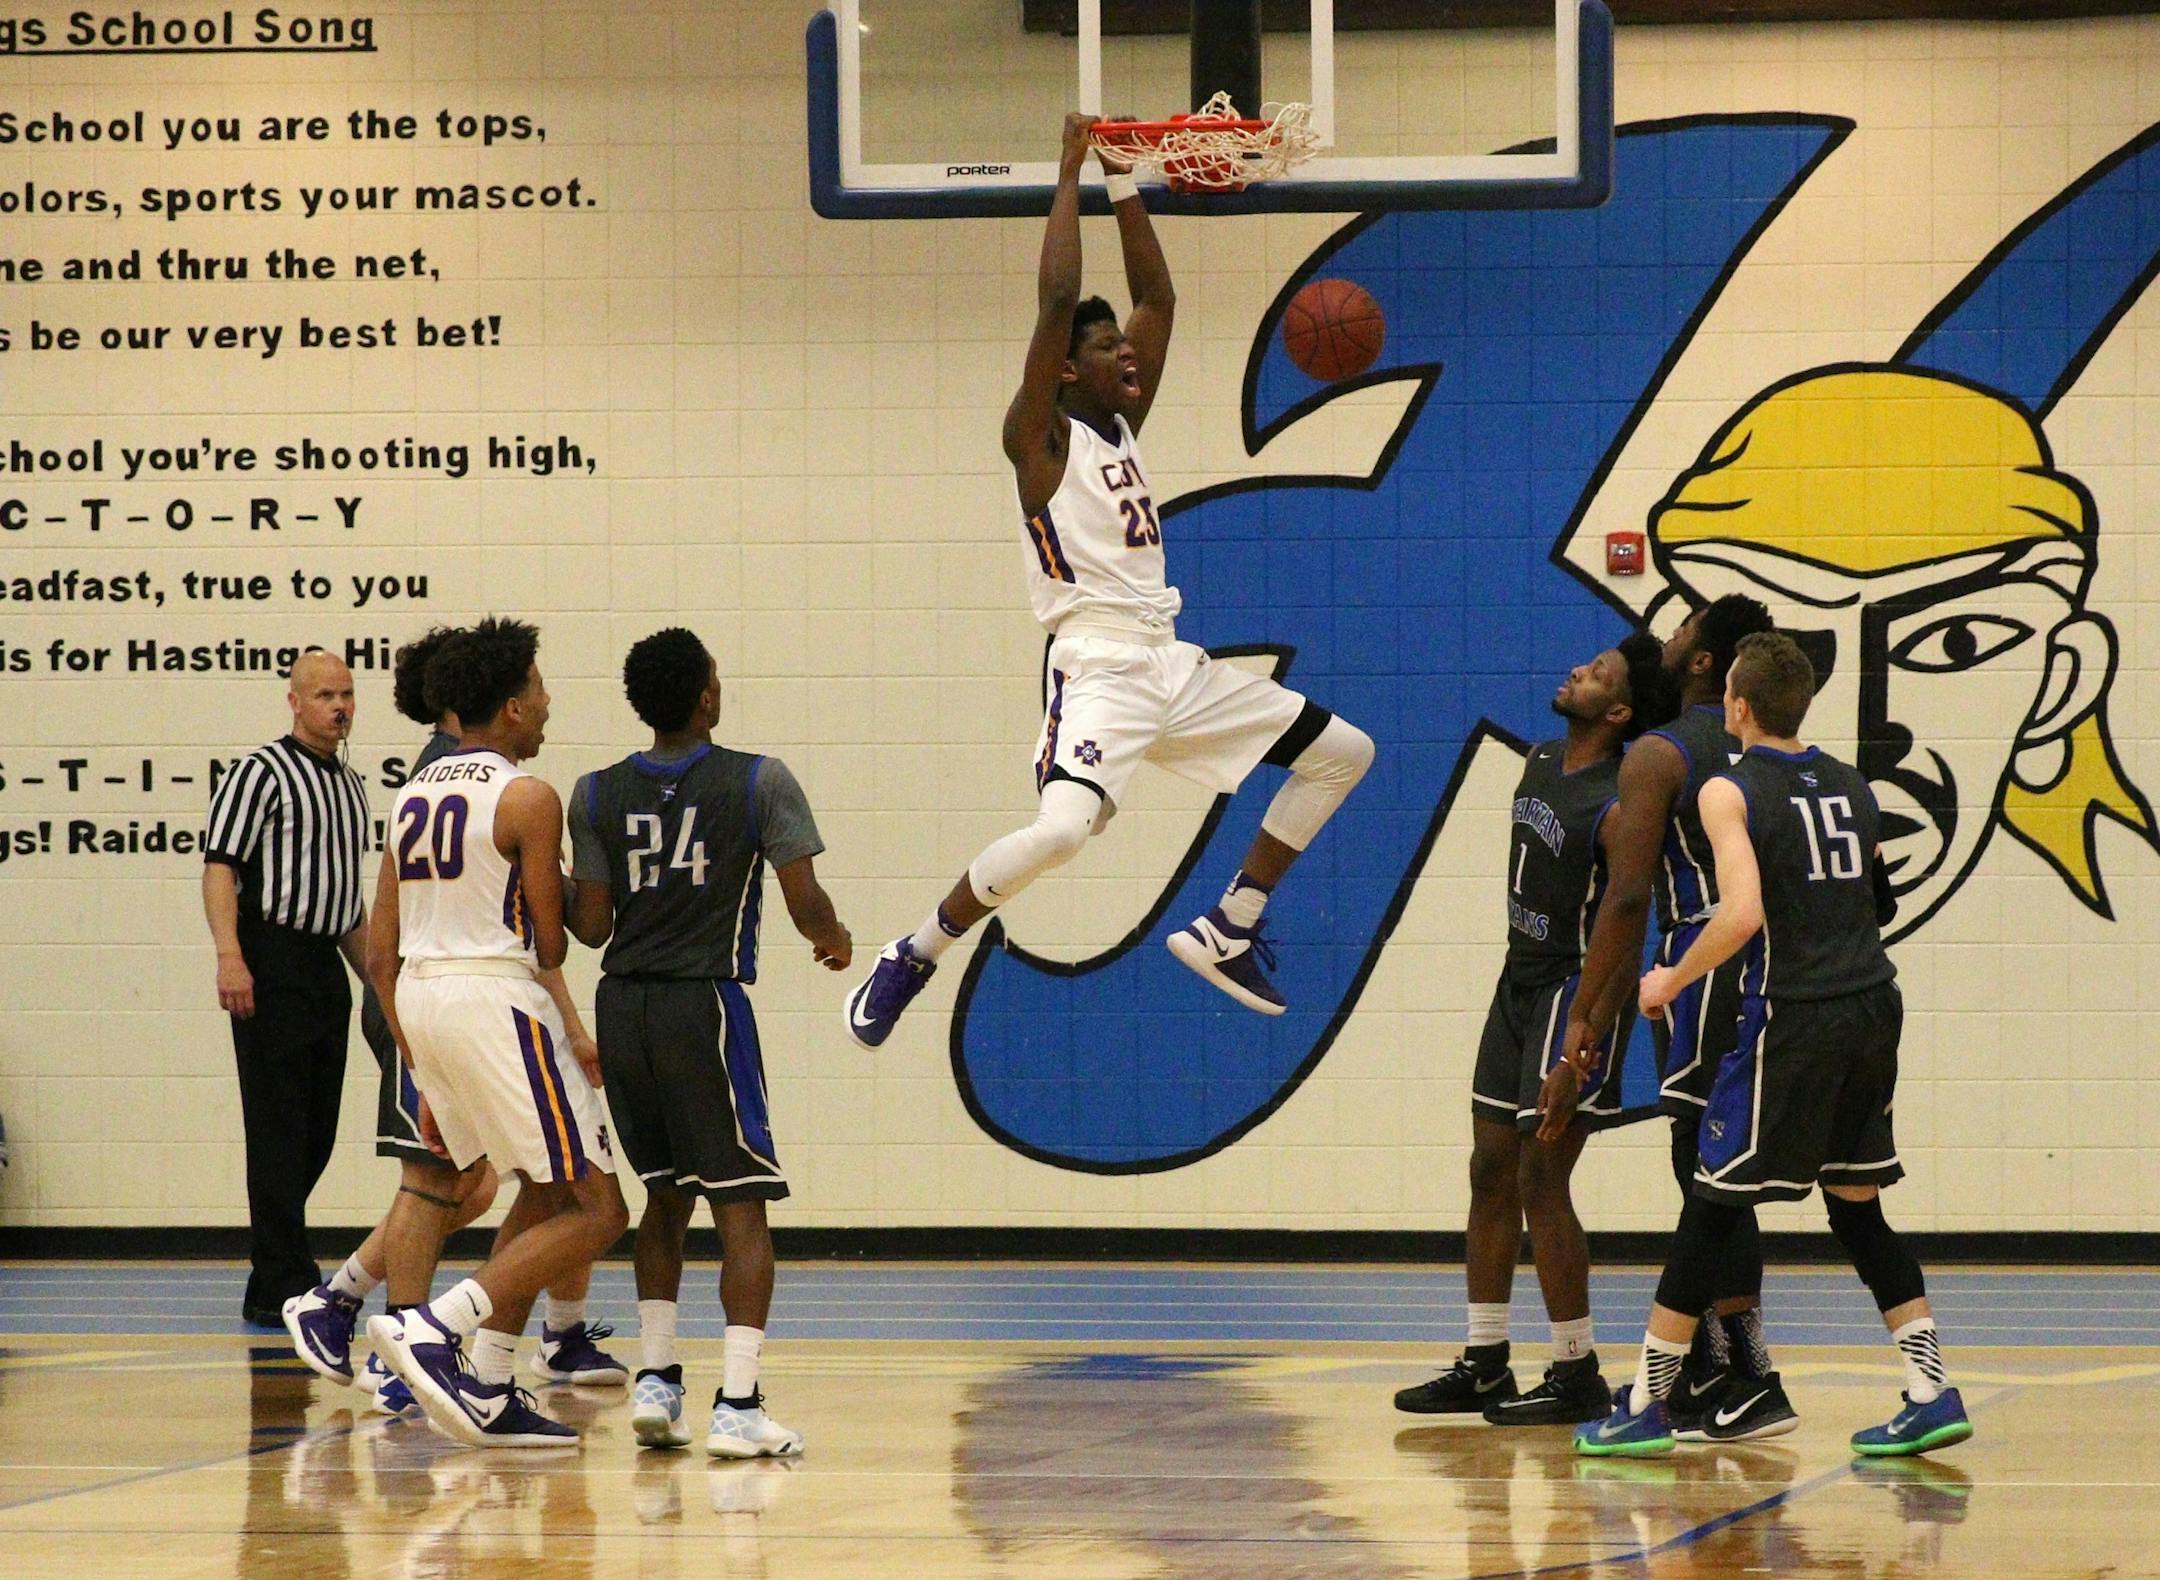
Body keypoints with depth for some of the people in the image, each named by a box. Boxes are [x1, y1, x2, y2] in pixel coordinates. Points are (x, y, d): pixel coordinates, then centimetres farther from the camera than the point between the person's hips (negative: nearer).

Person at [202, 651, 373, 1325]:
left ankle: (275, 1277, 21)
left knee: (316, 1131, 10)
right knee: (278, 1129, -8)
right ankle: (280, 1288, -7)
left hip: (327, 968, 8)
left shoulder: (350, 786, 19)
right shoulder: (261, 772, -6)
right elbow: (219, 865, -14)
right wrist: (230, 956, -25)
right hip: (271, 966, -8)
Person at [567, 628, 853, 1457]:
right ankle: (737, 1404, -10)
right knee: (741, 1207, 0)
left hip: (623, 1008, 4)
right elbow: (805, 903, -7)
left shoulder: (596, 795, 4)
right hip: (706, 1004, -4)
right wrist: (835, 939, 15)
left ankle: (655, 1380, 15)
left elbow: (592, 926, 4)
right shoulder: (759, 782, -6)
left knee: (666, 1196, 20)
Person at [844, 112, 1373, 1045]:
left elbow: (1157, 300, 18)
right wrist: (1071, 175, -10)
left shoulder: (1122, 426, 17)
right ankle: (911, 959, -10)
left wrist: (1127, 186, 12)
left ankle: (1227, 931, 15)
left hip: (1173, 668, 9)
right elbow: (1055, 302, -15)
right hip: (1098, 669, -9)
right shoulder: (1040, 436, -4)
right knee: (1060, 829, -32)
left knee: (1342, 753, 11)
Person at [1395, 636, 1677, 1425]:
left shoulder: (1617, 810, -21)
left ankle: (1577, 1376, -1)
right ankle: (1485, 1366, 18)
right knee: (1491, 1172, 10)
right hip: (1519, 982, 9)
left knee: (1541, 1179, -9)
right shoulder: (1539, 763, 6)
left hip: (1575, 993, -9)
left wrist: (1585, 1044, -25)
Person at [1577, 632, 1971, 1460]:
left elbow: (1742, 912, -20)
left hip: (1792, 1018, -6)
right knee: (1856, 1208, 15)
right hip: (1873, 1007, 6)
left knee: (1712, 1207, 2)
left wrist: (1671, 981, -7)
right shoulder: (1851, 785, 12)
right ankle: (1933, 1394, 6)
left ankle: (1644, 1406, 7)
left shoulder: (1730, 792, -7)